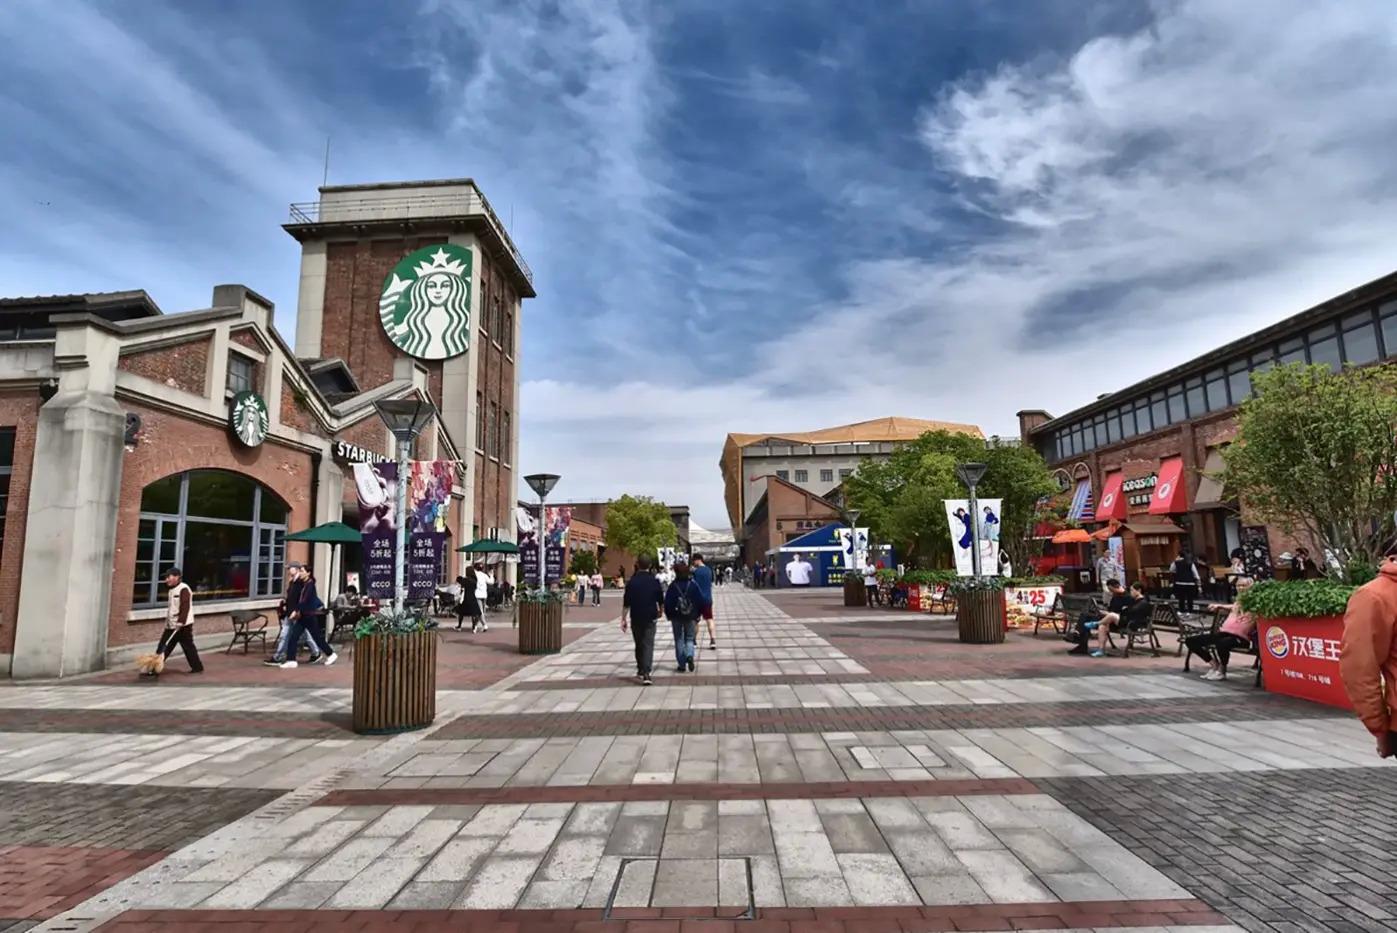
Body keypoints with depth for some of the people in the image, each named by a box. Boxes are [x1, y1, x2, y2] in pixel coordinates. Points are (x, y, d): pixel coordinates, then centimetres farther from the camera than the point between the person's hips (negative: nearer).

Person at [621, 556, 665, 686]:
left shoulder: (631, 582, -5)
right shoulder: (655, 581, -3)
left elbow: (626, 603, -6)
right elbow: (661, 601, 6)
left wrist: (623, 619, 1)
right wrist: (660, 611, 25)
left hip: (636, 618, 1)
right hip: (650, 618, -1)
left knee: (639, 645, 17)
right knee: (648, 645, -3)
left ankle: (641, 670, 29)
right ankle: (646, 673, -17)